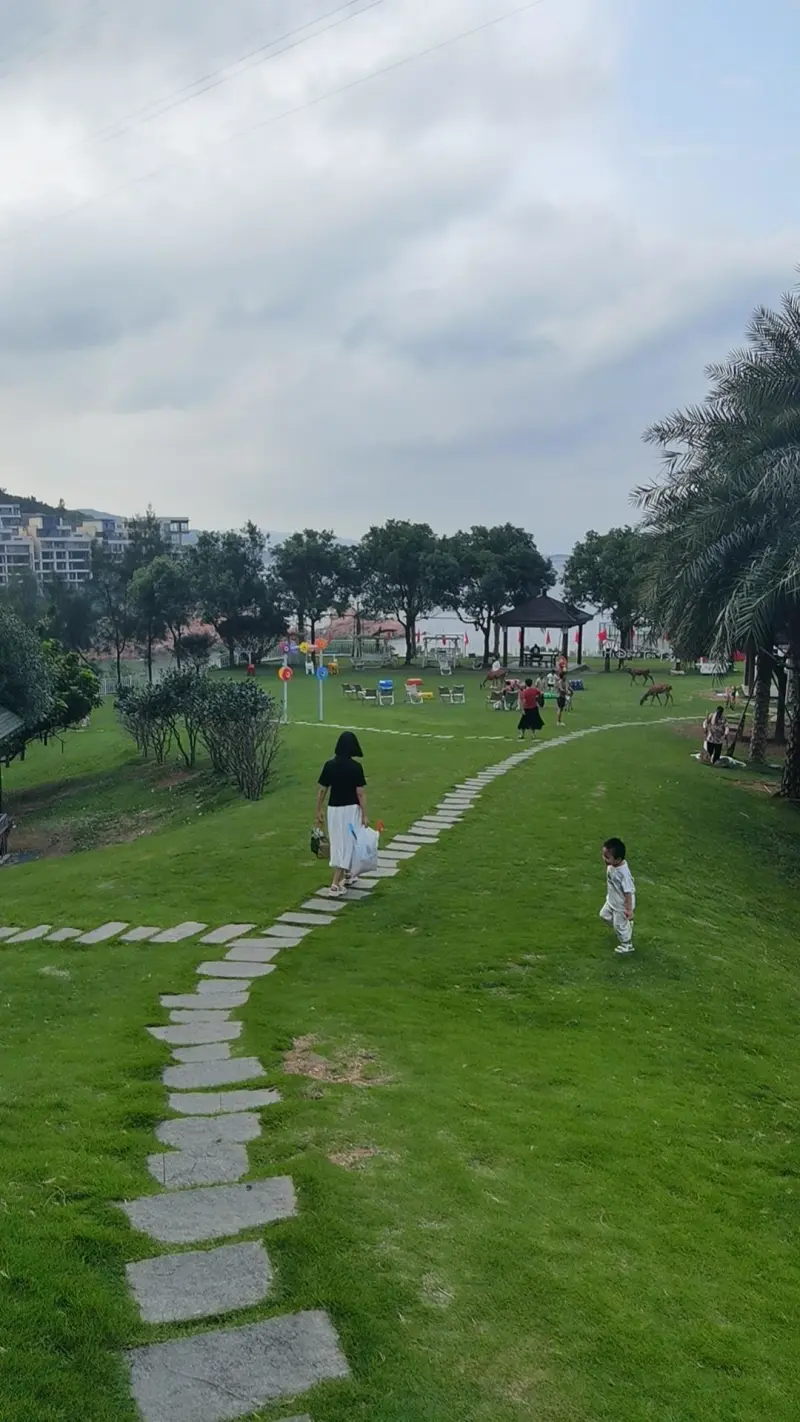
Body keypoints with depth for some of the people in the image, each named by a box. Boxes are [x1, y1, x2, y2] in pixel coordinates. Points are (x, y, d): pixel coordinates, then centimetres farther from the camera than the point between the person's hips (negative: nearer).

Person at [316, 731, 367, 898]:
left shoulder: (329, 765, -2)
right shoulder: (355, 767, -13)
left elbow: (322, 790, 2)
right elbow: (360, 793, -12)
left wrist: (318, 811, 13)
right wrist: (364, 814, -5)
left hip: (333, 809, 4)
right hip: (350, 809, -4)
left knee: (337, 843, 19)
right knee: (347, 844, 1)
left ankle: (344, 876, 34)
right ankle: (336, 885, -6)